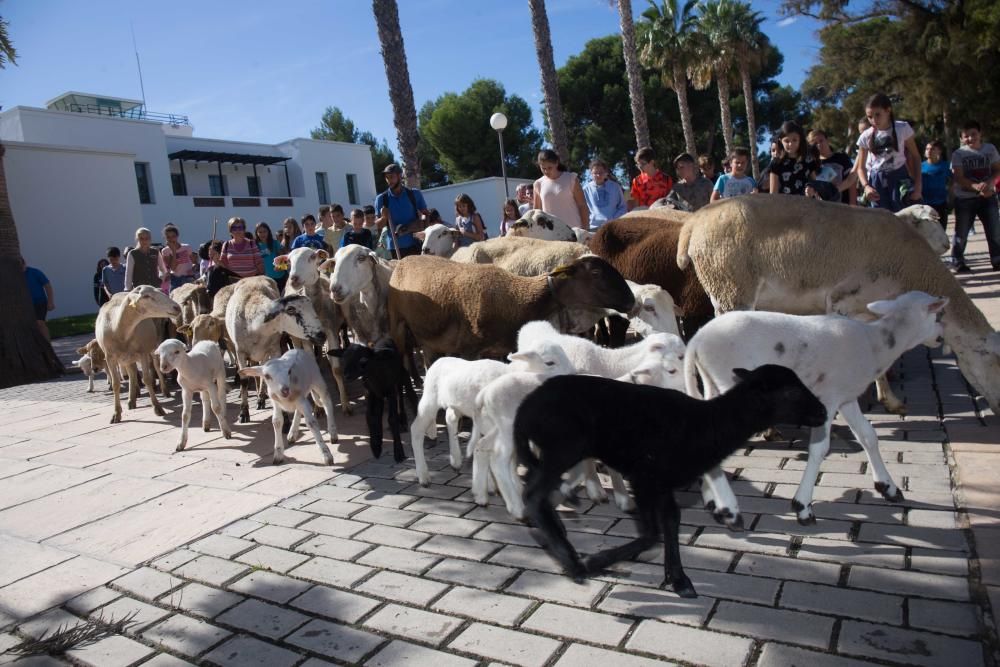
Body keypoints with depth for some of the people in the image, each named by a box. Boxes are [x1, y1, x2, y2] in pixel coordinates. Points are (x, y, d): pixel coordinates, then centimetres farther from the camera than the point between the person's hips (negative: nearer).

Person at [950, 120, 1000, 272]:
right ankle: (958, 262, 13)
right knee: (961, 232, 3)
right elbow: (959, 178, -12)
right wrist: (977, 187, -28)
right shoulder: (958, 154, -5)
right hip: (965, 199, -3)